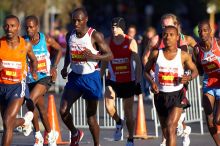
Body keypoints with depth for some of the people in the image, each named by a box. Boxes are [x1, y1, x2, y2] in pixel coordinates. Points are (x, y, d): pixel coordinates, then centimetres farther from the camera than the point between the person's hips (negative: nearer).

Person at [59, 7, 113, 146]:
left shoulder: (95, 35, -12)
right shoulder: (70, 35, 4)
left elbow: (110, 55, -12)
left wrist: (94, 56, -29)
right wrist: (65, 67, 5)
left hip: (91, 77, -4)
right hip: (75, 76, 4)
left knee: (91, 116, 1)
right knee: (63, 110, -9)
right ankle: (75, 133, 18)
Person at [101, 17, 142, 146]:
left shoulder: (131, 42, -7)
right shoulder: (108, 41, 1)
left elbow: (138, 62, -6)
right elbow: (105, 61, 12)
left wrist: (138, 80, -13)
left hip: (128, 81, -2)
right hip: (113, 81, 2)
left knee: (128, 111, 5)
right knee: (109, 106, -18)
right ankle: (119, 123, 15)